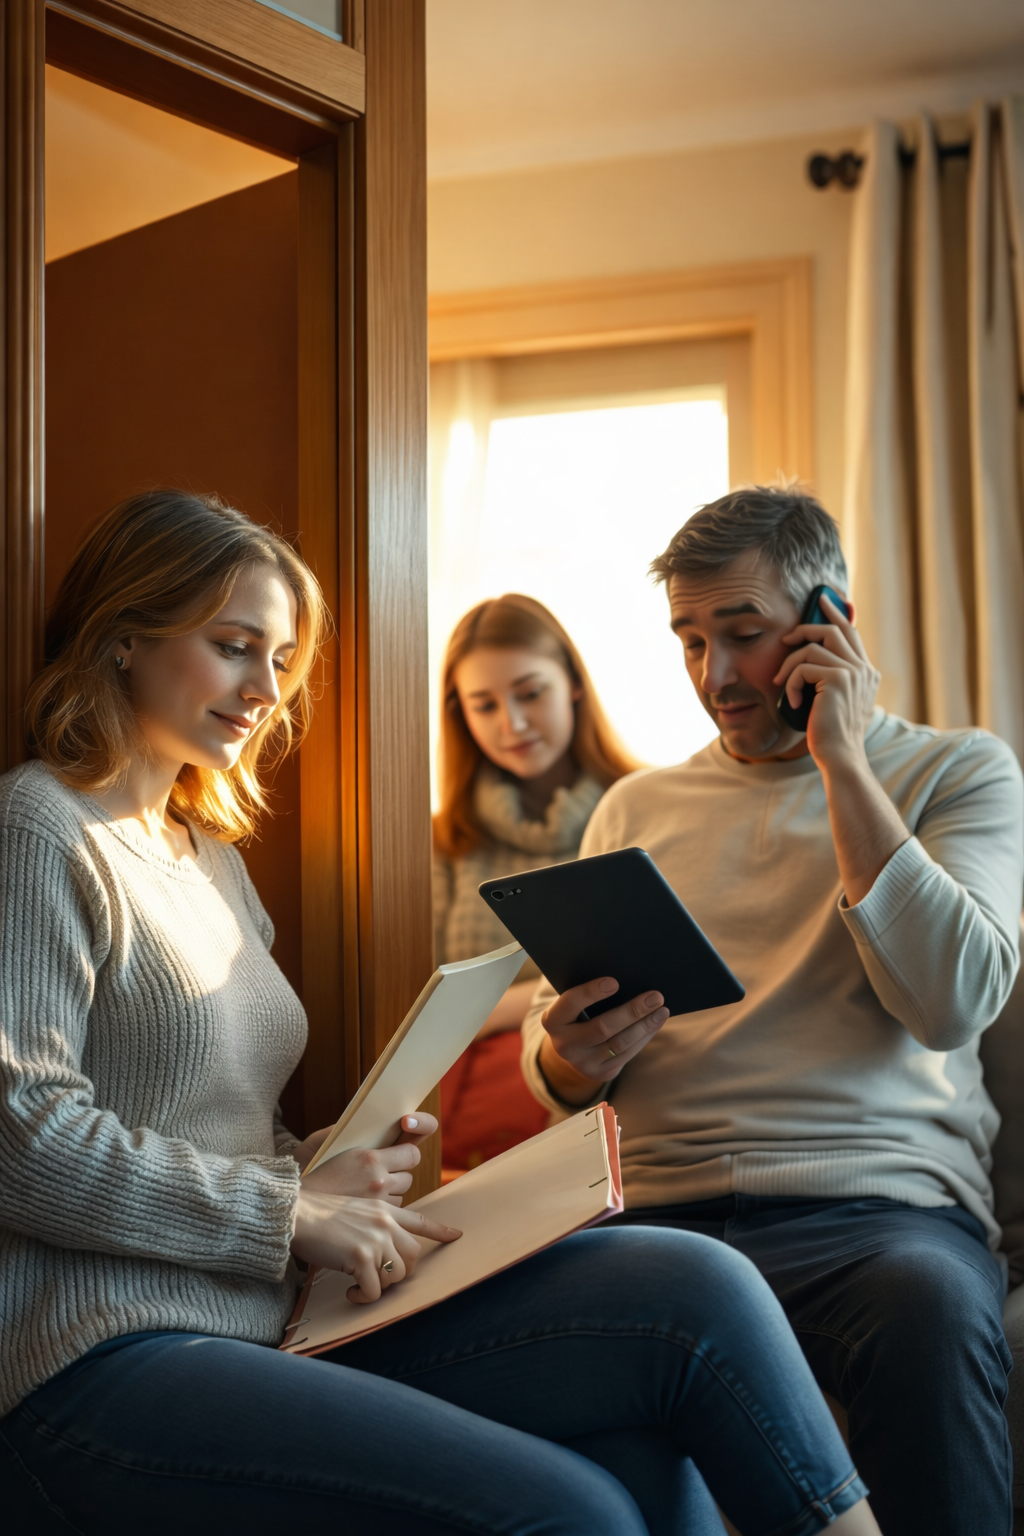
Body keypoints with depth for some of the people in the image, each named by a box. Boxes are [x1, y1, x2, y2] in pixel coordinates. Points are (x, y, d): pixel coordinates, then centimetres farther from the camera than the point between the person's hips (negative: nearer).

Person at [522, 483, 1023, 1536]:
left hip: (881, 1201, -2)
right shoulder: (638, 807, 21)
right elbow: (551, 1060, 19)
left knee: (930, 1305, -38)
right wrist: (572, 1062, -6)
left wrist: (842, 764, -5)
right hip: (664, 1210, 3)